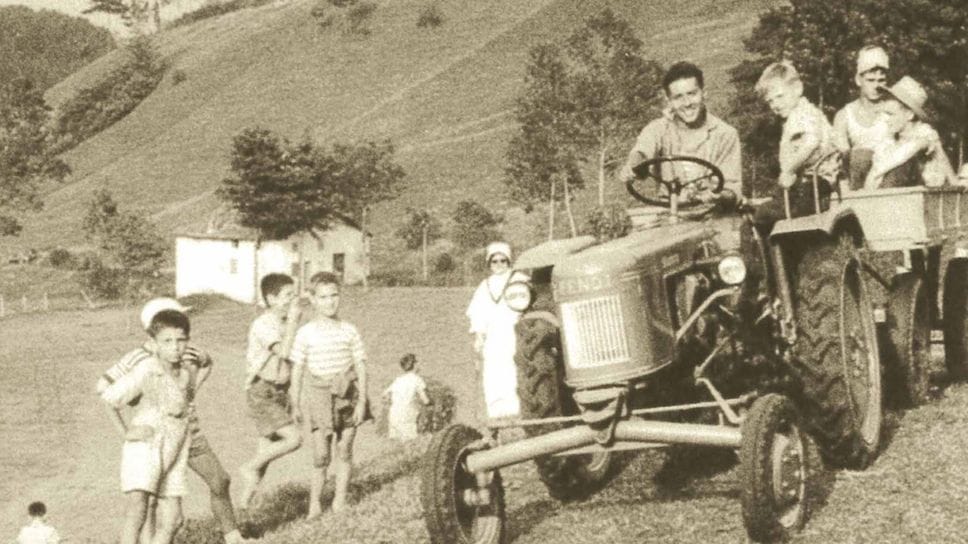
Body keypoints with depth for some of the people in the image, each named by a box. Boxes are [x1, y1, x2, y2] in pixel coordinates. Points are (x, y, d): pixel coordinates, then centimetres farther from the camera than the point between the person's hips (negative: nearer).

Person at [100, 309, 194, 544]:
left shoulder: (186, 376, 5)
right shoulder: (145, 371, -13)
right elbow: (108, 399, -10)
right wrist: (124, 432, -10)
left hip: (174, 451, 7)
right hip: (144, 445, -7)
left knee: (171, 519, 7)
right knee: (137, 506, -24)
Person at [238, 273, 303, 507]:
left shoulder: (284, 323, 10)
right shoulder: (263, 323, -16)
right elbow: (283, 351, -29)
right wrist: (293, 321, -23)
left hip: (280, 391, 9)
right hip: (262, 393, -9)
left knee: (268, 451, 11)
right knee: (293, 439, -18)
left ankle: (244, 503, 19)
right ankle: (250, 467, 0)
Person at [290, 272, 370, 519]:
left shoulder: (349, 331, 1)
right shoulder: (306, 333, -2)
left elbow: (361, 367, 3)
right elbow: (297, 369, 4)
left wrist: (361, 401, -1)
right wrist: (295, 403, 4)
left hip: (347, 393, 1)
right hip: (319, 394, -1)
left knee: (344, 451, 7)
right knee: (320, 454, -4)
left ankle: (340, 500, 19)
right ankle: (315, 503, 9)